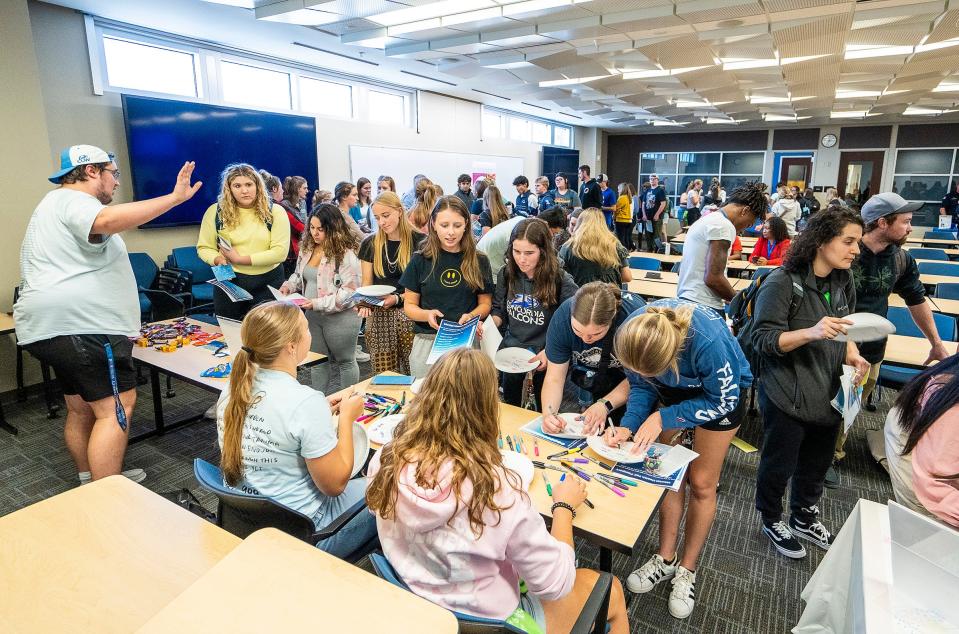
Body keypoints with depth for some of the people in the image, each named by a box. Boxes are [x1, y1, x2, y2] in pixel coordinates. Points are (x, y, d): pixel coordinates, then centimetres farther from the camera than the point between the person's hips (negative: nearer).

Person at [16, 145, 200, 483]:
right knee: (115, 408, -11)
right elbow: (108, 220, -35)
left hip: (52, 328, 11)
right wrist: (174, 198, -35)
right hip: (82, 327, -11)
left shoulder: (58, 203, 25)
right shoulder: (72, 201, -10)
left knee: (81, 409, 18)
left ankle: (91, 482, 31)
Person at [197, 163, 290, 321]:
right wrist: (218, 259, -16)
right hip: (229, 281, 2)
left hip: (268, 282, -1)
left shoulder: (275, 211, -5)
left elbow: (280, 252, -12)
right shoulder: (215, 211, 1)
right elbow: (204, 247, 6)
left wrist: (240, 259, -15)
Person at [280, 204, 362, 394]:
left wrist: (318, 303, -26)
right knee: (318, 362, 16)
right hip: (312, 316, 7)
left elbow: (349, 292, -22)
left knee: (344, 361, 12)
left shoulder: (346, 254, -19)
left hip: (340, 316, -7)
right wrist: (289, 285, 0)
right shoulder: (307, 248, 5)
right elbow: (299, 275, 21)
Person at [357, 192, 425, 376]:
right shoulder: (370, 244, 9)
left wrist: (397, 298, -17)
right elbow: (367, 283, 11)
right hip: (379, 319, 3)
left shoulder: (419, 242, -2)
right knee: (384, 377, 1)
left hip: (410, 317, -2)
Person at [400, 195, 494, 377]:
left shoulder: (479, 261, 2)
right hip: (427, 342, 0)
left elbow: (485, 304, 7)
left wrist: (470, 316, -13)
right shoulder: (420, 260, 0)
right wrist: (427, 315, -17)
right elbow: (409, 306, 3)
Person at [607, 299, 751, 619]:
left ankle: (687, 569, 23)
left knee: (701, 483, 4)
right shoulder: (631, 334, -32)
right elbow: (641, 386, -13)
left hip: (722, 392, -4)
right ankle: (667, 558, 26)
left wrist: (663, 419, -29)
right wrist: (628, 426, -28)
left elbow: (722, 401, -25)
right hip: (675, 387, 4)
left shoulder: (708, 341, -45)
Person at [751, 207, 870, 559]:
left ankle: (805, 519, 47)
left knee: (817, 464, 23)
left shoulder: (843, 282, 4)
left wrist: (852, 355, -2)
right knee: (779, 465, 10)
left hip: (829, 395, 7)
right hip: (788, 396, -7)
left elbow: (845, 330, 18)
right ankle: (772, 520, 37)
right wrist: (811, 333, -35)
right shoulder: (781, 283, -18)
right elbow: (763, 340, -21)